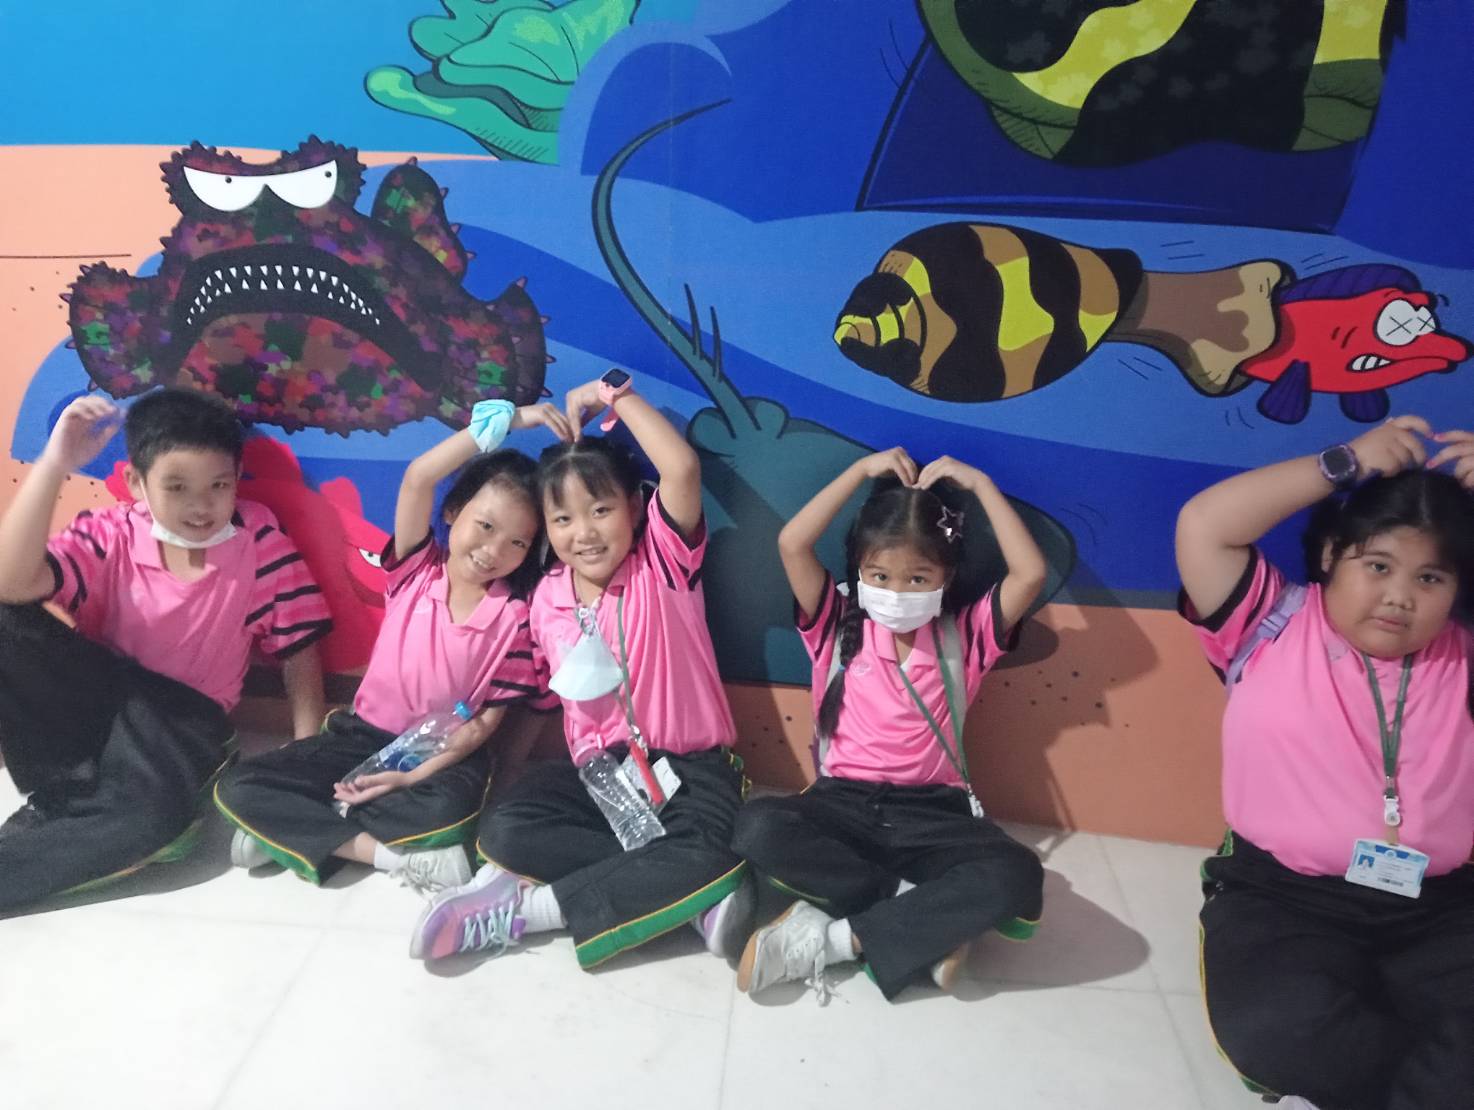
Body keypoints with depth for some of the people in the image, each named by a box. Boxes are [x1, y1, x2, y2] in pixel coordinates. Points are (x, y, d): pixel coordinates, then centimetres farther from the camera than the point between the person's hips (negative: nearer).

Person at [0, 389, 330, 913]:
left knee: (155, 813, -36)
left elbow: (298, 649, -6)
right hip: (92, 694, 3)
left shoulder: (260, 539, -11)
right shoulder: (108, 536, -8)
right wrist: (55, 462, -31)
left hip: (181, 715, -2)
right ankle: (65, 794, -9)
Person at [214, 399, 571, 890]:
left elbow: (488, 718, -9)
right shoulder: (416, 570, -7)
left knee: (450, 810, -37)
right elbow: (417, 479, -23)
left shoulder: (514, 616, -11)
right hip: (365, 735, 2)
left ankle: (292, 828, -16)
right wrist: (506, 418, -25)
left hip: (447, 755, -2)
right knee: (238, 787, -15)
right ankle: (394, 855, -21)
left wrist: (413, 776, -21)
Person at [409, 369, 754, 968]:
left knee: (712, 857, -32)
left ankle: (521, 907, -20)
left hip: (689, 765, -4)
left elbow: (682, 468, -28)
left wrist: (614, 394, -20)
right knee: (502, 830, -20)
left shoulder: (662, 564, -11)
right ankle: (694, 893, -21)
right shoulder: (548, 597, 2)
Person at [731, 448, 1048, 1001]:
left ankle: (831, 938, -25)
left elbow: (1030, 573, -10)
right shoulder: (838, 628, 3)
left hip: (933, 813, 0)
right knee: (759, 828, -31)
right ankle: (925, 917, -20)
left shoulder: (963, 636, 4)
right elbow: (792, 544, -11)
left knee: (1016, 877, -30)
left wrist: (979, 483, -5)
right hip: (844, 803, 0)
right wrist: (862, 470, -6)